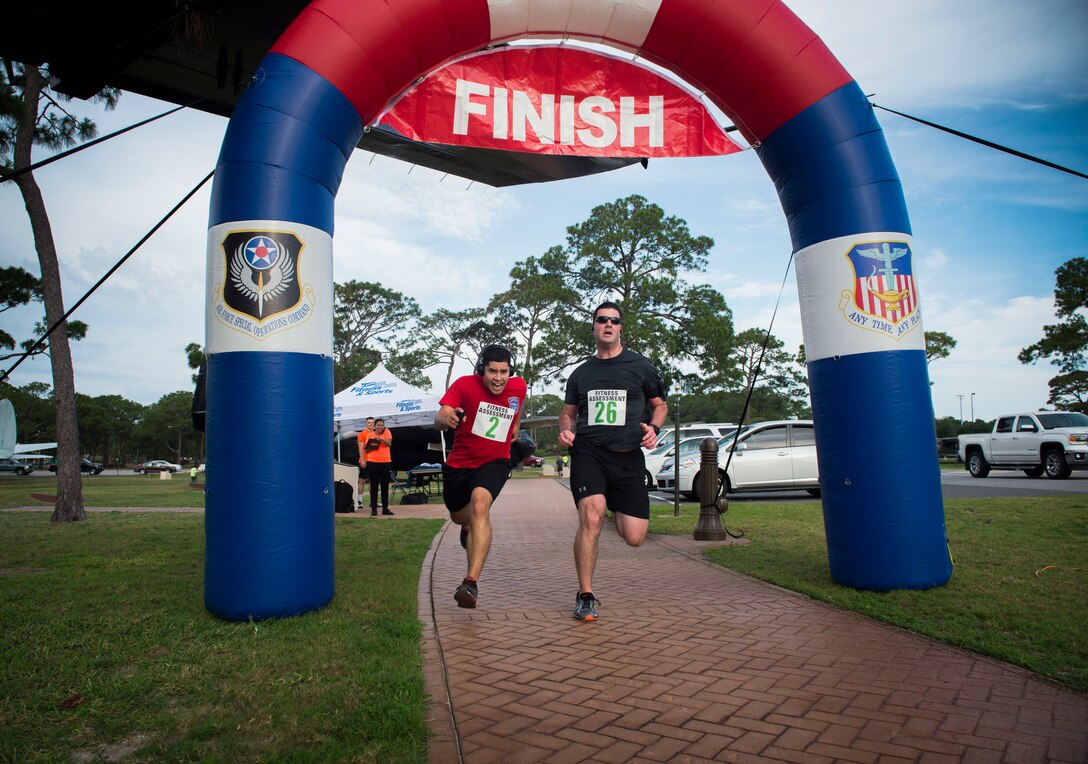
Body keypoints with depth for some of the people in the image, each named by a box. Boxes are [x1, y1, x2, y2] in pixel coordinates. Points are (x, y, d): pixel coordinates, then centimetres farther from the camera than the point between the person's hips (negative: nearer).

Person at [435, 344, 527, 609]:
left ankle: (471, 582, -34)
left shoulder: (519, 387, -7)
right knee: (460, 517, 21)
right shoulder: (465, 384, -16)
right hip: (459, 463, 2)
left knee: (480, 504, -30)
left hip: (494, 462, -1)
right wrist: (447, 419, -48)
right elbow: (439, 418, -28)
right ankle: (469, 527, 63)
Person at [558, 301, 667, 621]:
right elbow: (568, 412, 25)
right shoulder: (581, 373, 15)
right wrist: (564, 430, 2)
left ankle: (616, 509, 34)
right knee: (591, 517, -24)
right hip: (587, 451, 0)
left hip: (627, 454, 0)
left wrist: (653, 428, -4)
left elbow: (660, 404, 17)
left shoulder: (640, 365, 9)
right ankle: (585, 596, -8)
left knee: (634, 537, -4)